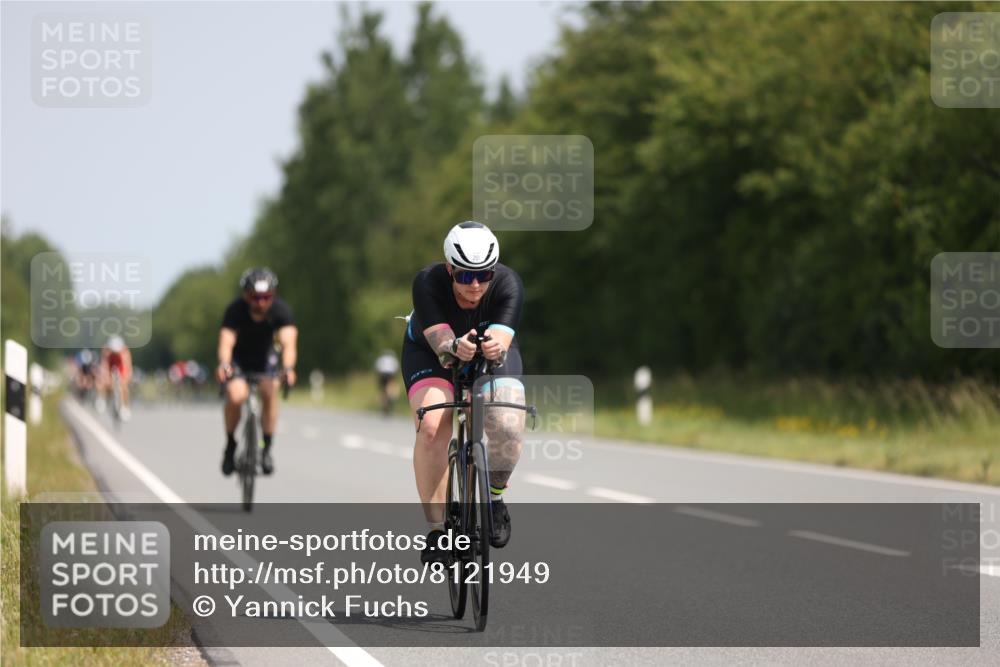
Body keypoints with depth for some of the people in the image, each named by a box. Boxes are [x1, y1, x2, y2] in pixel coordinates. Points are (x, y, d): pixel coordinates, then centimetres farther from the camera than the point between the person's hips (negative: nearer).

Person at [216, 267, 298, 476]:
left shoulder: (281, 310, -26)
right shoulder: (235, 310, -29)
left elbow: (288, 342, -39)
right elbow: (226, 342, -41)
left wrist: (288, 368, -58)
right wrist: (223, 365, -62)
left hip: (265, 357, 1)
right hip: (237, 359, -1)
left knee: (269, 392, -26)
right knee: (236, 396, -26)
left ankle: (267, 448, -10)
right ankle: (230, 445, -2)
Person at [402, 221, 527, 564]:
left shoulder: (508, 284, -29)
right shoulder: (428, 283, -31)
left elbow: (503, 339, -41)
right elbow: (439, 341, -40)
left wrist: (495, 347, -65)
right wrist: (455, 347, -63)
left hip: (492, 355, 1)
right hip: (430, 354, -1)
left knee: (508, 428, -26)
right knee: (433, 427, -29)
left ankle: (495, 498, 4)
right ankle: (436, 529, -19)